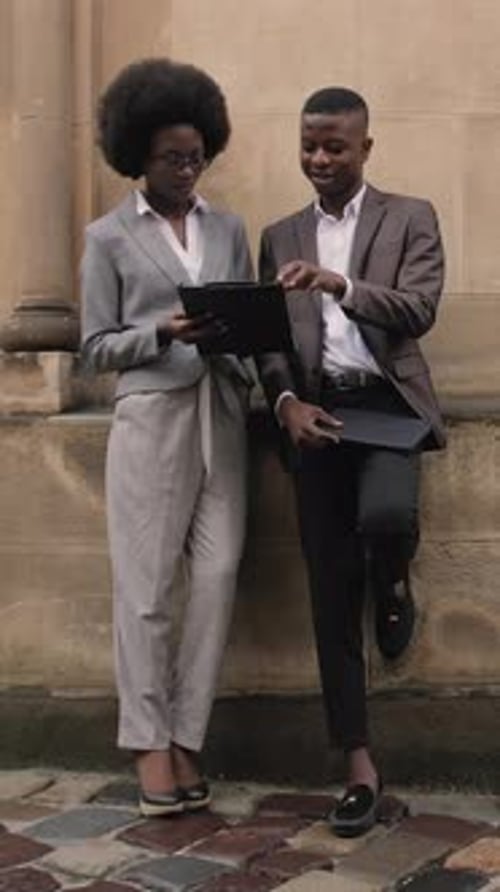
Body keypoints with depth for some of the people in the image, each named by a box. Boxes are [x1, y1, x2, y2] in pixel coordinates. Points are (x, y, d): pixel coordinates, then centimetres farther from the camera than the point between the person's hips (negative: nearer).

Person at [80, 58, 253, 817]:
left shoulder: (228, 229, 14)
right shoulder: (109, 237, 5)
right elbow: (97, 348, 2)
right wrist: (165, 333, -14)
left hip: (222, 414, 3)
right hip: (151, 416, -3)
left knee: (218, 577, -3)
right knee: (146, 583, -3)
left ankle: (186, 740, 7)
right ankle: (150, 745, 7)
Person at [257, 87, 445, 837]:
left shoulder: (411, 218, 7)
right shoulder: (281, 237, 15)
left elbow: (419, 311, -8)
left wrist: (340, 284, -23)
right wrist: (287, 402, -11)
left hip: (387, 403, -2)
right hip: (315, 412, 3)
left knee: (385, 515, -34)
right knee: (331, 593, 0)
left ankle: (393, 588, 6)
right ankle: (360, 765, 10)